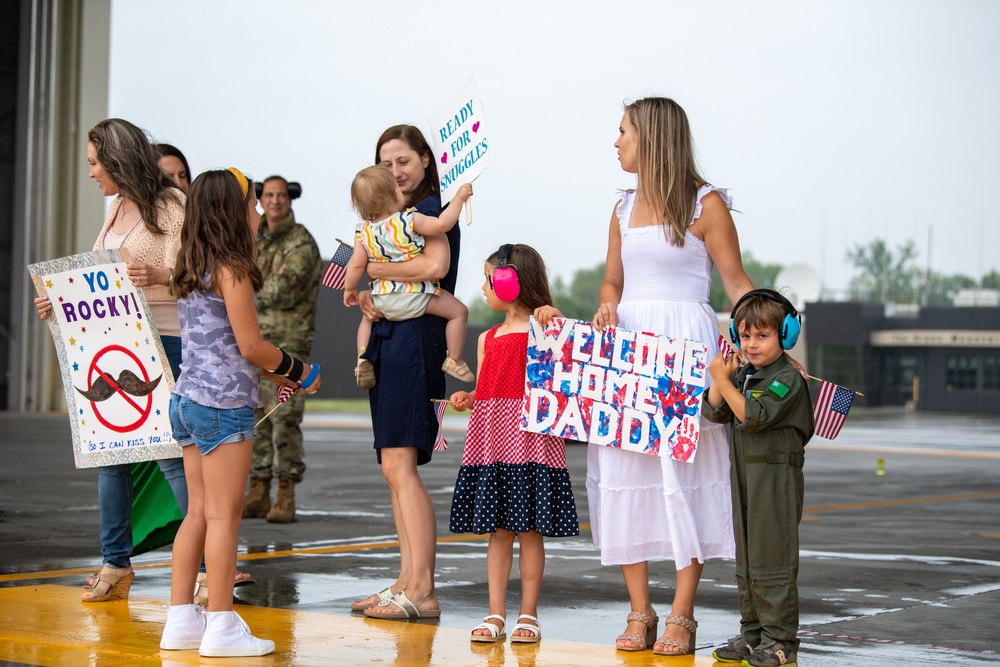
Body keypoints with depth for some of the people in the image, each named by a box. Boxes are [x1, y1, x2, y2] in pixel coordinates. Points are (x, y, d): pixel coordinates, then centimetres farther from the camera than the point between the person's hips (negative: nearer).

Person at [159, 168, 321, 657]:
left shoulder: (190, 273, 13)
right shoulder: (232, 271, -13)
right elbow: (250, 346, -14)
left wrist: (275, 372, 19)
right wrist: (294, 369, 3)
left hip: (187, 398, 8)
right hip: (224, 402, -8)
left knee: (198, 512, 12)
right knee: (223, 515, -3)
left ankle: (181, 619, 14)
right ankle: (222, 625, 0)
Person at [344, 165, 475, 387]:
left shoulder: (363, 231, -3)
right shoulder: (409, 220, -16)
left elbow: (356, 264, -1)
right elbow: (442, 224, -21)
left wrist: (349, 289, 16)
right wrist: (459, 198, -10)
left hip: (382, 301, 5)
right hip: (414, 298, -5)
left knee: (368, 317, 35)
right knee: (458, 311, 8)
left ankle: (362, 356, 17)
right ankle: (454, 360, 8)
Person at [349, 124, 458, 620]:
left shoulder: (430, 209, -6)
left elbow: (436, 265, -24)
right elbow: (378, 282, 21)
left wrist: (373, 269, -13)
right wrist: (365, 297, -3)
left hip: (415, 340, -10)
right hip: (387, 341, 10)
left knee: (399, 466, -14)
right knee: (396, 469, 8)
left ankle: (422, 591, -15)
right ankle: (407, 581, 11)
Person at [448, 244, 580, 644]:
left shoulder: (544, 330, -1)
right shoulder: (488, 338, 17)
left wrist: (554, 318, -18)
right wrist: (467, 400, -2)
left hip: (530, 441, -5)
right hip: (491, 442, 5)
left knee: (530, 529, 0)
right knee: (497, 530, 5)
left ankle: (528, 615, 7)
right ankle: (496, 615, 6)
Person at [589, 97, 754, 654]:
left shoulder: (705, 204, -1)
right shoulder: (625, 208, 17)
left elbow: (738, 284, -2)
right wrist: (607, 309, -1)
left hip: (684, 343, -5)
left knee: (684, 471, -7)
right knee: (624, 467, -1)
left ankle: (682, 615, -3)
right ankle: (640, 610, 5)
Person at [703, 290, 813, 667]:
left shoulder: (787, 378, -12)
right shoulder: (743, 375, 12)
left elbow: (753, 415, -22)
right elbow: (714, 413, 5)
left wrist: (723, 381, -18)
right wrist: (720, 378, -7)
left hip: (776, 476, -8)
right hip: (744, 473, 8)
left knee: (773, 557, -6)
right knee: (746, 558, 12)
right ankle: (752, 632, 20)